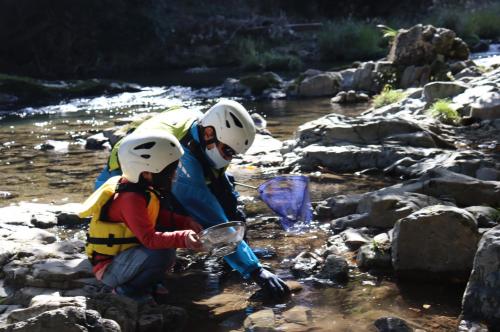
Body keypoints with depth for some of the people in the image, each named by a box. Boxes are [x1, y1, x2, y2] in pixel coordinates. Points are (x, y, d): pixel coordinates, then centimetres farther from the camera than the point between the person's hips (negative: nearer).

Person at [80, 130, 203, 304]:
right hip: (108, 269, -10)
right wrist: (182, 238, -42)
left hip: (122, 254, 10)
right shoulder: (131, 198, -26)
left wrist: (185, 222, -1)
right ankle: (128, 289, -10)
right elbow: (149, 238, -32)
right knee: (163, 254, -31)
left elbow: (160, 215, 14)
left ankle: (148, 282, 6)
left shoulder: (142, 189, 2)